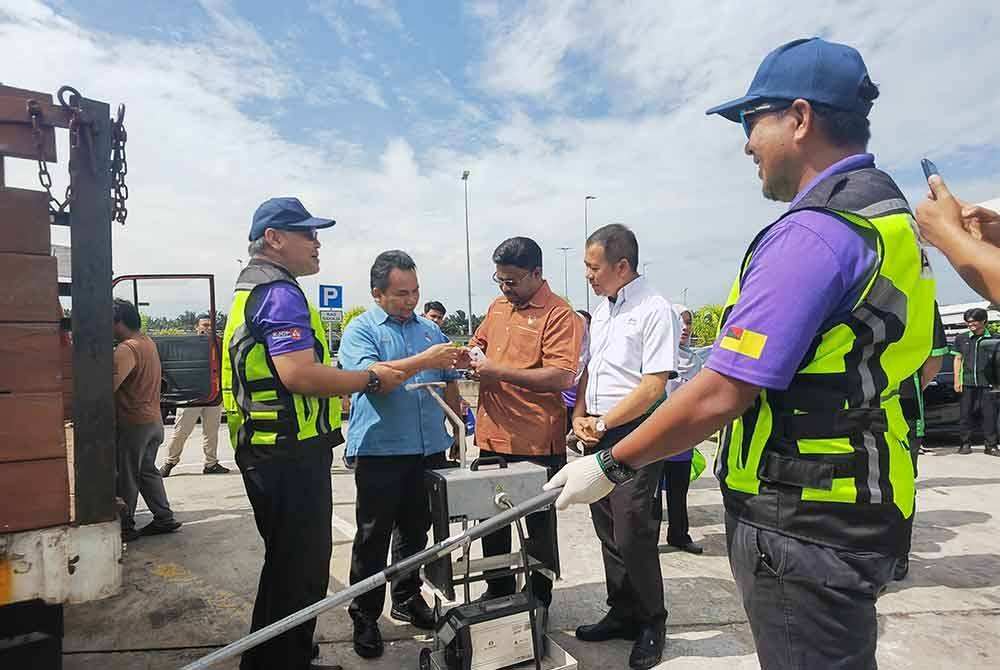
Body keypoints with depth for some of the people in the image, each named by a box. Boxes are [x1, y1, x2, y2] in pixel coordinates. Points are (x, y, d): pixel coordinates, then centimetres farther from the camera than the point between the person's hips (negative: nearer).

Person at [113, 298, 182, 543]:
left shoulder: (128, 349, -20)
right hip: (153, 419, 9)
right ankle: (164, 518, 21)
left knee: (126, 477, 4)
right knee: (147, 470, 18)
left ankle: (125, 528, 15)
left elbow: (110, 385, -29)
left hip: (133, 423, -9)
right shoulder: (148, 342, 10)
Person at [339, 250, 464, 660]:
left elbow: (448, 382, 20)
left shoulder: (429, 329, 12)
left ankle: (407, 599, 34)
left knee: (416, 531, 17)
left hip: (429, 449, 5)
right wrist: (423, 361, -28)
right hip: (380, 451, -5)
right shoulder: (360, 330, -5)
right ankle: (365, 617, 18)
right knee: (373, 537, 4)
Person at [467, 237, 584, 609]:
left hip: (537, 442, -7)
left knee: (539, 522, 11)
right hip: (492, 437, 8)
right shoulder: (497, 307, 10)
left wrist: (500, 372, -23)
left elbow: (562, 377, -24)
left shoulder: (559, 315, -13)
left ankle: (539, 597, 30)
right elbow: (479, 342, 27)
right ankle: (498, 589, 39)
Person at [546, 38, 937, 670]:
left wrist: (610, 466, -14)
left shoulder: (815, 231, -23)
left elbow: (721, 394, -26)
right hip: (850, 516, 10)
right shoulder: (884, 209, 10)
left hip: (803, 527, -10)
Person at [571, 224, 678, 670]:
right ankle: (622, 614, 31)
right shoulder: (602, 310, 14)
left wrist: (603, 424, -13)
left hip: (634, 434, -8)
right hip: (597, 433, 8)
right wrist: (580, 418, 4)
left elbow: (654, 385, -17)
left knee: (632, 535, -1)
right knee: (608, 531, 15)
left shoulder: (655, 310, -12)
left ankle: (651, 624, 20)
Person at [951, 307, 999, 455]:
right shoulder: (962, 338, 11)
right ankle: (966, 444, 10)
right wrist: (957, 380, 5)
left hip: (987, 383, -1)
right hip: (967, 383, 1)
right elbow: (958, 359, 13)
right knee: (966, 414, 3)